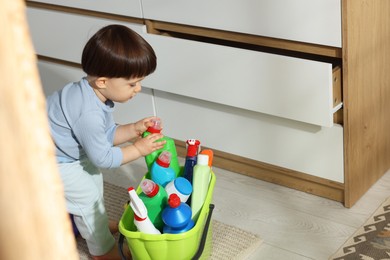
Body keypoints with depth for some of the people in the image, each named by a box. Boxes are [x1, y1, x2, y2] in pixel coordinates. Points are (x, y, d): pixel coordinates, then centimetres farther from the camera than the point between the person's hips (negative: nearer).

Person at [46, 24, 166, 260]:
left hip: (66, 150, 10)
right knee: (87, 196, -2)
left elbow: (106, 134, 3)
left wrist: (134, 129, -11)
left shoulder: (97, 94, -9)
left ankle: (97, 223, 45)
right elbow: (103, 158, -26)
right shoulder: (89, 115, -38)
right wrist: (138, 149, -18)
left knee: (93, 177, 21)